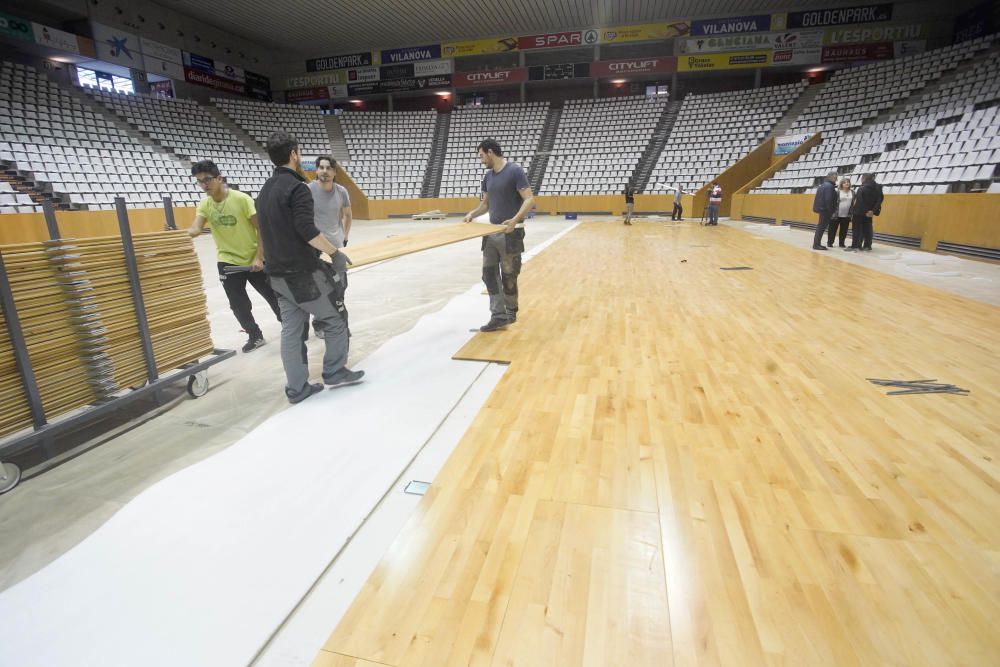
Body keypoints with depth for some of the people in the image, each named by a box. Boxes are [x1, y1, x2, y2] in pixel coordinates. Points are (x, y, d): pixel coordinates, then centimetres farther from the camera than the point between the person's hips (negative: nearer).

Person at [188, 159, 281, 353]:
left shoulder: (241, 199, -14)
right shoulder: (205, 205, -2)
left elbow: (261, 229, -13)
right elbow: (195, 229, -15)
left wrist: (259, 257, -18)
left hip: (254, 259, -3)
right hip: (228, 261, 3)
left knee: (273, 296, 9)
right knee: (238, 304, 3)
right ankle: (255, 335, 22)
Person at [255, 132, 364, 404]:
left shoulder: (265, 190, 15)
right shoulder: (297, 187, -13)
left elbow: (274, 231, 17)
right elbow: (307, 230, -22)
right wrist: (334, 251, -14)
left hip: (278, 274, 8)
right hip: (303, 272, -8)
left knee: (291, 331, 9)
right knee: (334, 319, 8)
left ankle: (297, 388, 14)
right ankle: (335, 371, 17)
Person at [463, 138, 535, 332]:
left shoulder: (515, 171, -11)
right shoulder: (488, 176, 12)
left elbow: (529, 200, -16)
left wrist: (515, 220, -31)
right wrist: (472, 214, 2)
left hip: (510, 233, -7)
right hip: (491, 232, 7)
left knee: (508, 276, 4)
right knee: (489, 274, 1)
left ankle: (510, 313, 23)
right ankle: (499, 315, 5)